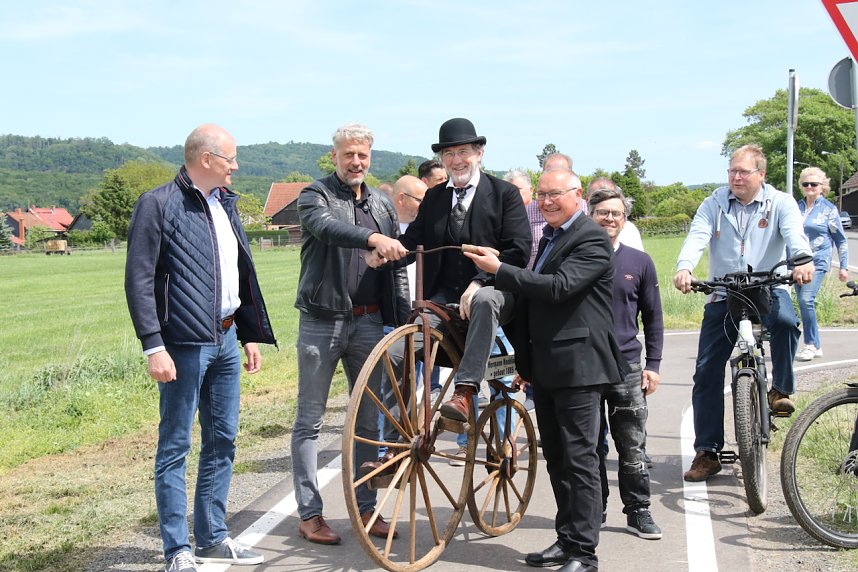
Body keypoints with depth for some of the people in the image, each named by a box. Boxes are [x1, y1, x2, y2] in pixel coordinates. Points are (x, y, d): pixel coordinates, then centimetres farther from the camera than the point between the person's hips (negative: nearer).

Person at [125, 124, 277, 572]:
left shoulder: (224, 204, 14)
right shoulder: (158, 204, -8)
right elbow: (139, 280, -12)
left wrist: (250, 335, 17)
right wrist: (154, 347, -18)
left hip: (226, 340, 8)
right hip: (184, 344, -7)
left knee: (222, 441, 13)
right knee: (175, 447, 1)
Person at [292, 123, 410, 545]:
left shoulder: (383, 204, 14)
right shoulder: (315, 195, -2)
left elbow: (397, 268, 15)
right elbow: (327, 227, -25)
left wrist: (403, 319, 6)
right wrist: (372, 237, -42)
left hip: (369, 321, 5)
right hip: (321, 321, -4)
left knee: (369, 421, 9)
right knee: (309, 421, 1)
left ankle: (365, 508, 20)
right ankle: (309, 513, 10)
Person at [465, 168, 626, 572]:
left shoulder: (591, 239, -10)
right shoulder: (549, 238, 18)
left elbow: (559, 286, -24)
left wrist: (499, 270, -20)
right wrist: (524, 361, 23)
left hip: (577, 366, -9)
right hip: (546, 367, 9)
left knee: (579, 459, -5)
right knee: (556, 459, 14)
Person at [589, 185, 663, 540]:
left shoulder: (640, 262, 7)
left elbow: (653, 318, 10)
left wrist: (653, 365, 4)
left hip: (627, 367, 0)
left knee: (632, 447, 2)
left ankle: (638, 511, 14)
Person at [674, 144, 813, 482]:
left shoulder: (780, 204, 1)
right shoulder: (714, 204, 4)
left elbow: (794, 234, -17)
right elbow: (697, 237, -12)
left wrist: (803, 261, -40)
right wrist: (684, 268, -34)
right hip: (723, 295, 2)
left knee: (785, 319, -38)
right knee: (706, 372, -1)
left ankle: (781, 390, -13)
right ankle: (707, 452, 10)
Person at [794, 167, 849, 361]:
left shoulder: (829, 209, 1)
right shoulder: (797, 207, 11)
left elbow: (841, 240, 5)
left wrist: (844, 266, 1)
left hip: (817, 262, -5)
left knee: (806, 299, -21)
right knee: (803, 302, 4)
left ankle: (811, 344, -11)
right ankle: (816, 346, 15)